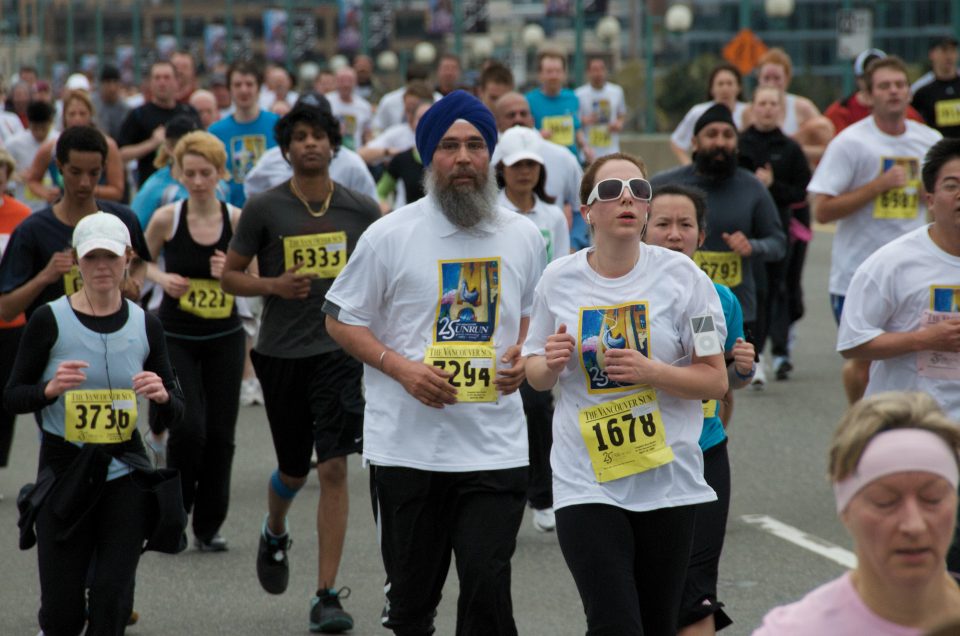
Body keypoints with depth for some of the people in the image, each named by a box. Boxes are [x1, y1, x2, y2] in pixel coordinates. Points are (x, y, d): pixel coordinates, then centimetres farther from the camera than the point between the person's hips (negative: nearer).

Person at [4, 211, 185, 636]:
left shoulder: (144, 325, 3)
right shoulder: (49, 321, -5)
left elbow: (176, 412, 8)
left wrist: (161, 396, -15)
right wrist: (50, 389, -21)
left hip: (124, 476, 2)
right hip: (63, 471, -2)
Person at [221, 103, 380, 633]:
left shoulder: (361, 210, 2)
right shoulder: (264, 208, -3)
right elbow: (229, 276, 2)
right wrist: (274, 285, -15)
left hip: (338, 349, 0)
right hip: (281, 353, 0)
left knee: (333, 468, -11)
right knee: (294, 469, 12)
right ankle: (274, 533, 48)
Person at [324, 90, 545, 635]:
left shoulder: (523, 236, 7)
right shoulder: (391, 235, -2)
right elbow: (342, 320, 4)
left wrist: (523, 356, 0)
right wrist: (401, 366, -12)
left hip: (496, 448, 1)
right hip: (407, 447, -1)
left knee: (488, 588, -10)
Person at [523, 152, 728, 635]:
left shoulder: (681, 276, -2)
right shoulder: (559, 279, 3)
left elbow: (715, 380, -1)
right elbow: (536, 376, 15)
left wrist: (650, 371, -18)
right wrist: (551, 363, -8)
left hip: (667, 479, 0)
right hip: (587, 482, 0)